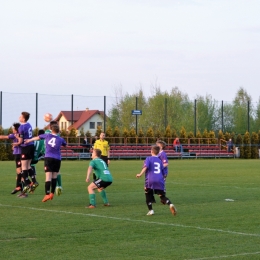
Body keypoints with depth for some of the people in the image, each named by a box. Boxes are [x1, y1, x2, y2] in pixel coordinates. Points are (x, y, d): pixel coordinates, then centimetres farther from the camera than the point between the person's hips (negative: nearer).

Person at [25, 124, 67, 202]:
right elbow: (65, 145, 25)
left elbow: (38, 137, 22)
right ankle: (52, 193, 13)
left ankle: (47, 194, -20)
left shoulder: (47, 135, 7)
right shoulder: (60, 139, 7)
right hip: (57, 159, 1)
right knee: (54, 176, 12)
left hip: (48, 158, -1)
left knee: (48, 177, -8)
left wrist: (29, 140, 37)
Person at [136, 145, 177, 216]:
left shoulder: (148, 158, 6)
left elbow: (145, 167, -11)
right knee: (162, 196, 7)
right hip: (159, 180, 3)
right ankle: (170, 204, -21)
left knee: (148, 195, 16)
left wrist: (140, 174, -14)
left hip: (150, 179, -3)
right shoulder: (159, 160, 19)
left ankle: (150, 210, 7)